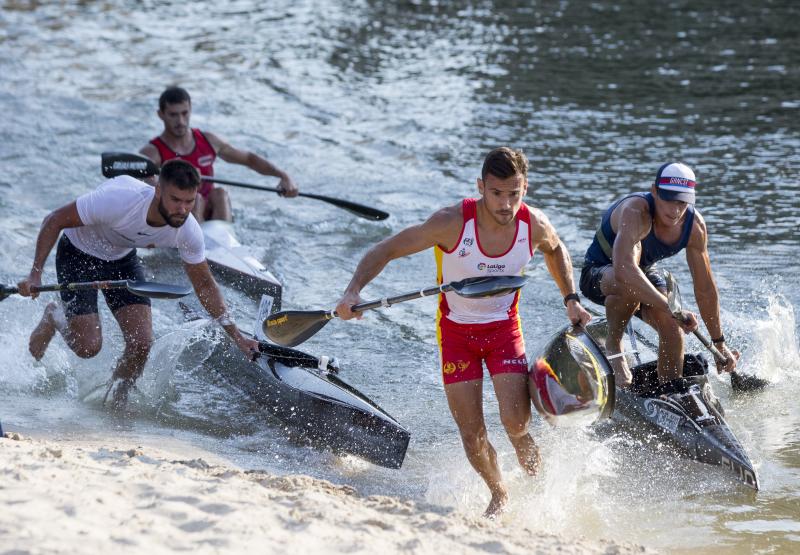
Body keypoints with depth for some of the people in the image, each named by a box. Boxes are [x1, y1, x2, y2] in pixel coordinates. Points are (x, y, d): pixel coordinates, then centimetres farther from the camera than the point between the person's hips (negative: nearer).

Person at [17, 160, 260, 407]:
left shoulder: (188, 232, -24)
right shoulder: (118, 200, -39)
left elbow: (204, 285, -7)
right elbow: (54, 221, -27)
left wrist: (237, 336, -11)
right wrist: (35, 274, -32)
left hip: (122, 259, 4)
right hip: (78, 255, -4)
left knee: (142, 342, -10)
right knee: (88, 346, -10)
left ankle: (116, 402, 16)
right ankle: (54, 317, 24)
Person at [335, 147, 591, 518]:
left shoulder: (534, 225, -15)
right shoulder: (453, 222, -26)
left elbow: (554, 250, 12)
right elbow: (385, 251, -20)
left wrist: (571, 300, 7)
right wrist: (353, 291, -34)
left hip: (504, 328, 1)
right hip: (457, 331, -1)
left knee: (516, 425, -14)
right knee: (472, 435, 0)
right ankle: (498, 495, 28)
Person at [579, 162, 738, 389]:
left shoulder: (694, 226, -18)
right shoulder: (636, 212, -37)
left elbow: (705, 288, -9)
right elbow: (623, 270, -53)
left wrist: (719, 343, -5)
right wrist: (670, 309, -57)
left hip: (646, 271, 5)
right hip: (599, 274, -5)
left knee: (672, 329, -18)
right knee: (630, 283, -39)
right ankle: (613, 344, -14)